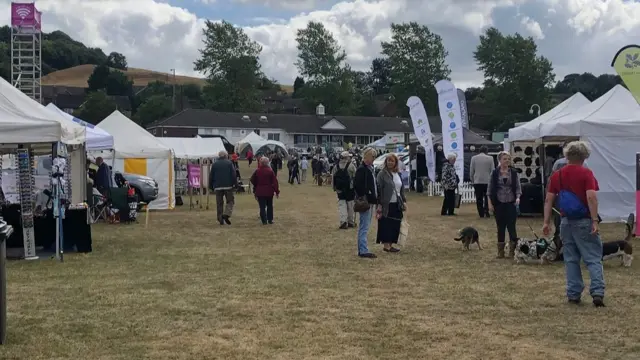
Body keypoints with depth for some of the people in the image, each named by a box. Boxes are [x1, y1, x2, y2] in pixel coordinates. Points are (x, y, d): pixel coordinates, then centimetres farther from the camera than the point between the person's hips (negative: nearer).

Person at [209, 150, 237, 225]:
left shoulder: (214, 164, 9)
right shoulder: (229, 163, 1)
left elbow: (211, 176, 9)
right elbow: (233, 175, -4)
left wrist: (211, 186, 16)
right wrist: (235, 184, 0)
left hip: (217, 187, 3)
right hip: (228, 186, -2)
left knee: (219, 203, 6)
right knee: (230, 201, 5)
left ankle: (221, 220, 4)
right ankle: (226, 214, -17)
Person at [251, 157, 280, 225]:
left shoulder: (257, 171, -5)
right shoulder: (270, 171, -9)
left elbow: (252, 181, 4)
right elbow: (275, 182, -8)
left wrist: (255, 190, 21)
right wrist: (277, 191, -2)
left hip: (260, 191, 0)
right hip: (269, 191, 0)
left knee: (262, 206, 3)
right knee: (269, 206, 16)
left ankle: (264, 221, -1)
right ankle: (270, 220, 18)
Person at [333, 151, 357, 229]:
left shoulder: (336, 167, 4)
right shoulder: (351, 166, -10)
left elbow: (333, 178, 6)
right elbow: (355, 178, -10)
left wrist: (335, 188, 13)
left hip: (340, 190, 3)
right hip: (350, 189, -3)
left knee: (341, 204, 7)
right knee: (351, 205, 9)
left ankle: (343, 221, -6)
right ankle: (351, 222, 17)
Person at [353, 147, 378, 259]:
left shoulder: (370, 168, 15)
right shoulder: (361, 169, -14)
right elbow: (357, 186, -20)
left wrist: (375, 199, 13)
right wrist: (363, 199, -20)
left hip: (371, 201, 10)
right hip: (365, 202, -10)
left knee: (365, 226, 14)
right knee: (364, 227, -6)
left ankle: (362, 249, 20)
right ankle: (363, 251, -4)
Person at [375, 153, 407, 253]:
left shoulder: (398, 174, 13)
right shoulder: (382, 174, -7)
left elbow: (402, 189, 19)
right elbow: (379, 190, -11)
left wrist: (404, 201, 12)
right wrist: (379, 204, -16)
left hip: (396, 204, 7)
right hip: (387, 204, -7)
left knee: (395, 225, 7)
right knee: (386, 225, -2)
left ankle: (390, 244, 15)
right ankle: (386, 245, 5)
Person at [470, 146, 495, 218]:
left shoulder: (474, 158, 1)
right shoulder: (490, 158, -2)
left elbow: (471, 171, 3)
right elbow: (492, 170, 1)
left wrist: (472, 180, 14)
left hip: (477, 181, 0)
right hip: (487, 181, 0)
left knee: (479, 198, 3)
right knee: (487, 197, 11)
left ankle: (481, 213, 2)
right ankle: (486, 211, 3)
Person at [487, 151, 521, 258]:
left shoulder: (514, 173, 2)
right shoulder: (495, 173, 0)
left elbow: (518, 187, 4)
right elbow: (490, 189, 2)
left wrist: (518, 197, -14)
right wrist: (490, 203, -4)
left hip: (511, 204, 0)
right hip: (498, 204, 0)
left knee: (511, 227, -4)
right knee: (500, 227, 7)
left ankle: (512, 251, 4)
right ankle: (500, 251, 15)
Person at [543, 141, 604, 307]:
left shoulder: (557, 175, 7)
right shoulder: (586, 173, -7)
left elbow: (548, 200, 6)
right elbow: (591, 197, -17)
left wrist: (546, 222, 9)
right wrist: (595, 220, -15)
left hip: (566, 222, 4)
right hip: (584, 221, -4)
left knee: (571, 259, 11)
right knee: (593, 258, -1)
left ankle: (573, 294, 12)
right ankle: (597, 292, -12)